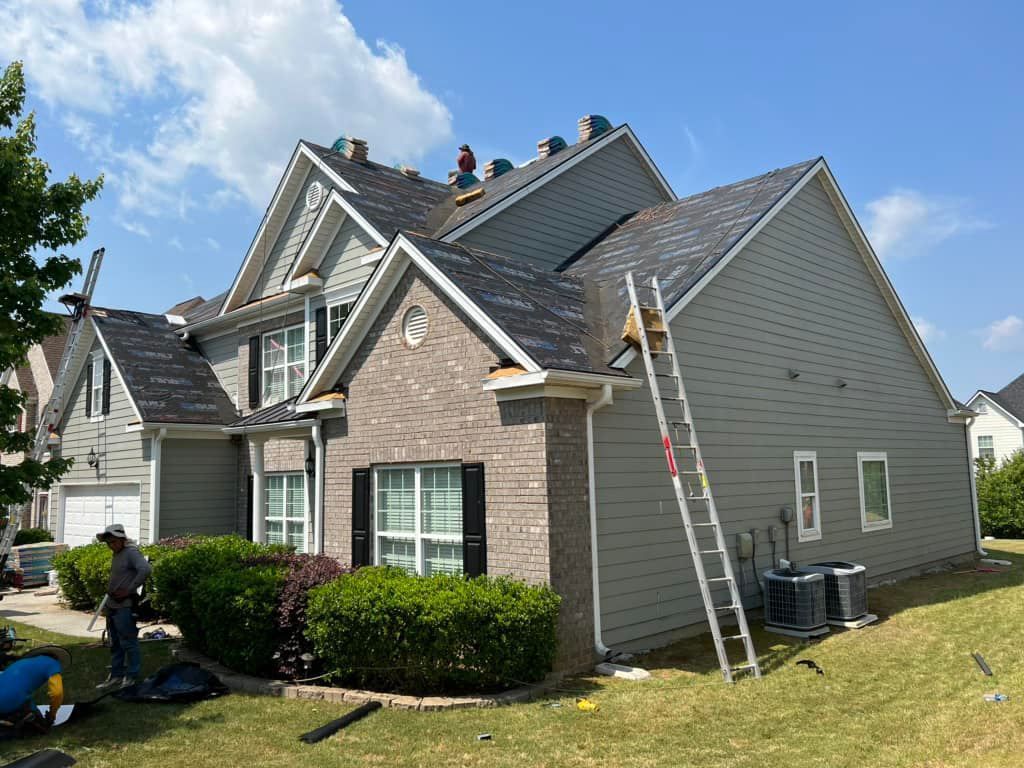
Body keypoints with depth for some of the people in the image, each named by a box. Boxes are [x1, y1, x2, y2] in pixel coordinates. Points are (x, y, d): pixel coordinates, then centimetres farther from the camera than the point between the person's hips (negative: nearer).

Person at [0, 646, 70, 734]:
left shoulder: (22, 662, 32)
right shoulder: (53, 663, 9)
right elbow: (57, 693, -6)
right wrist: (52, 714, 13)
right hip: (15, 703, -6)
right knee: (42, 726, 13)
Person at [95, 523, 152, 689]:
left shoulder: (131, 553, -15)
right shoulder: (117, 554, 13)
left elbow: (146, 569, -31)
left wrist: (129, 590, -24)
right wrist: (110, 590, 10)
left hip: (124, 607, -9)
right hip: (112, 605, 9)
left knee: (128, 643, -1)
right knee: (115, 644, 16)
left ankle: (131, 676, 8)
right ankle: (116, 675, 25)